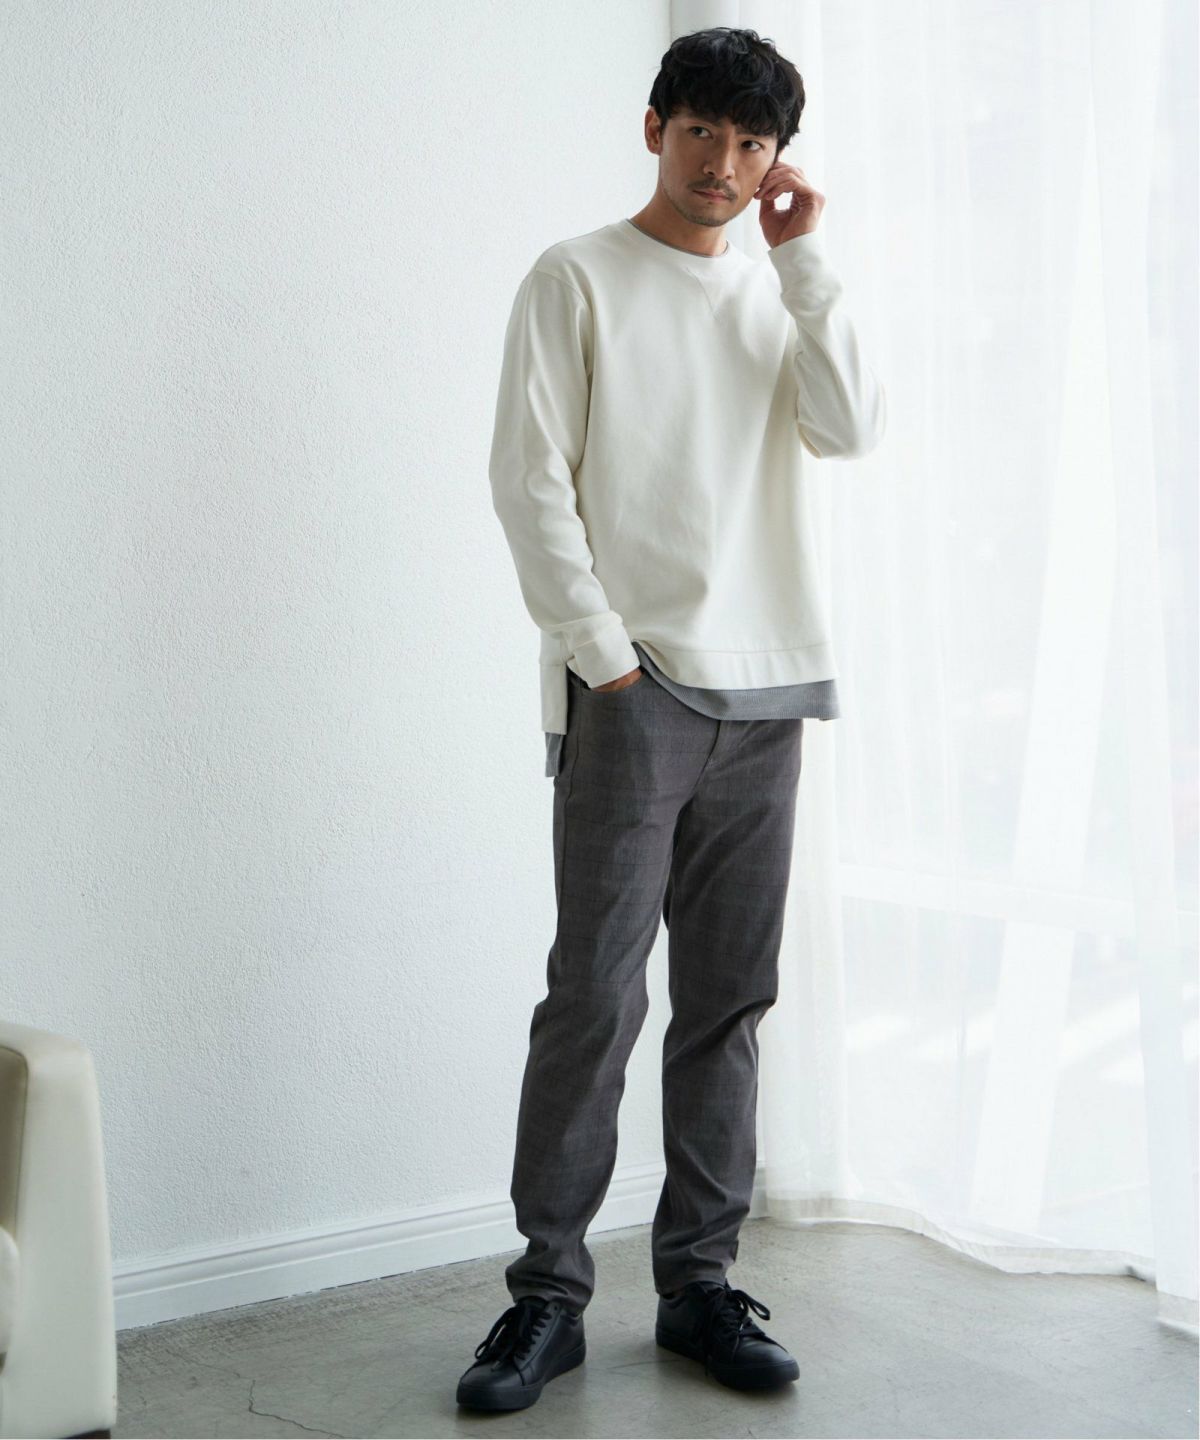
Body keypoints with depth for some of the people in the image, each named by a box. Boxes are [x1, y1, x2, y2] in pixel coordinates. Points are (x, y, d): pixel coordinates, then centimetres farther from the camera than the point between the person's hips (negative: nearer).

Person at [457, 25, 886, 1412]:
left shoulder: (778, 288, 16)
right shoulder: (577, 280, 2)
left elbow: (852, 428, 0)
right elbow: (530, 480, -4)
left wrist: (802, 258, -2)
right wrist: (607, 656, -10)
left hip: (766, 689, 5)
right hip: (629, 686, -4)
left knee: (729, 998, 6)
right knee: (597, 993, -7)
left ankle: (697, 1279, 15)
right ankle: (549, 1289, 3)